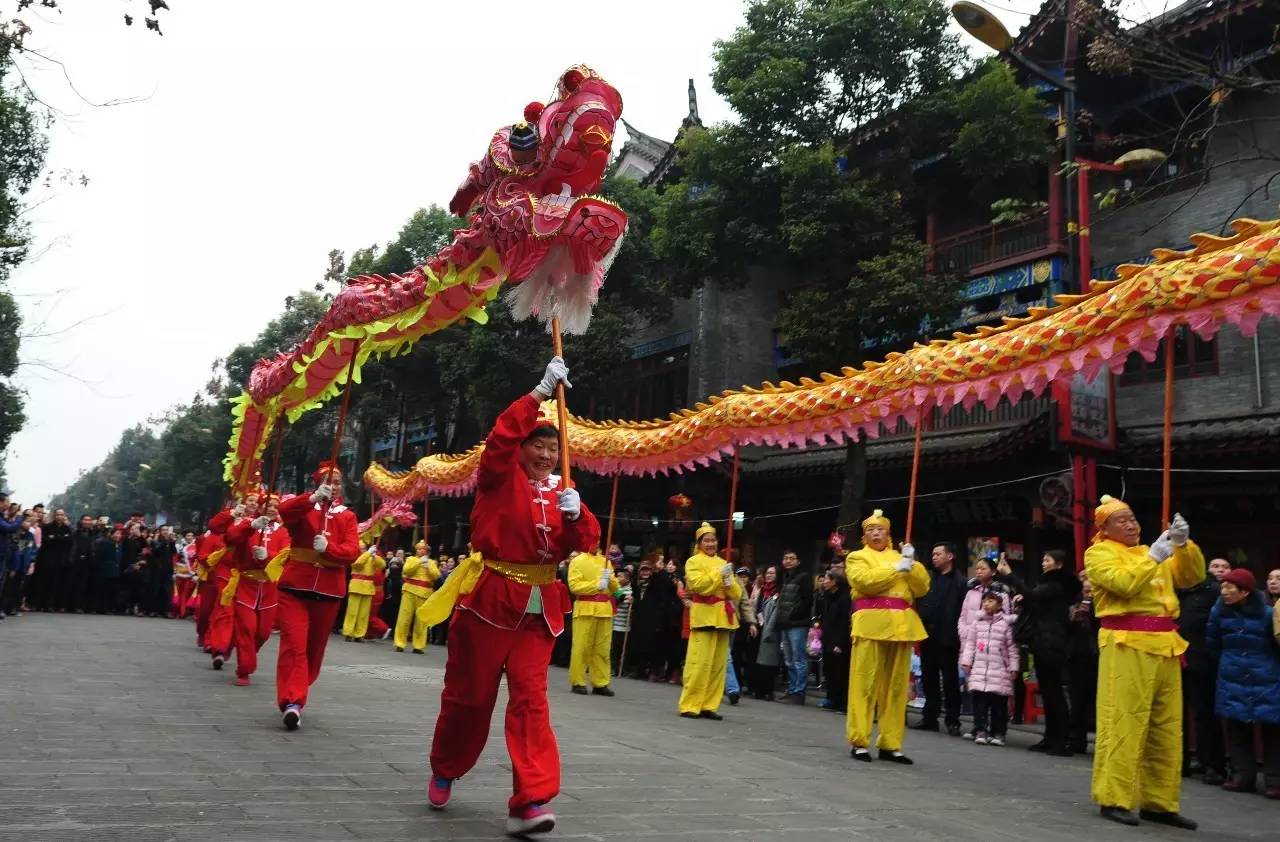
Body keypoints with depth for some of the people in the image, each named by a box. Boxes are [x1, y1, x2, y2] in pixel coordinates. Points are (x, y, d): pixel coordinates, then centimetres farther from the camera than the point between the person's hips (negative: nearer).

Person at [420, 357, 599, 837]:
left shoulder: (560, 491, 10)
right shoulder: (501, 479, -2)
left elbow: (583, 544, 2)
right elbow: (502, 437, -21)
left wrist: (574, 514, -18)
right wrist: (541, 391, -24)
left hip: (539, 608, 3)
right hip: (489, 599, -3)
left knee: (530, 697, -7)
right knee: (469, 694, 7)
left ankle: (529, 803, -11)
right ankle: (444, 772, 33)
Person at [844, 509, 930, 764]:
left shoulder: (899, 556, 23)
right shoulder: (857, 557, 10)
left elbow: (922, 588, 12)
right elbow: (865, 581, -10)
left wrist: (912, 564, -2)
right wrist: (896, 569, -8)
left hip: (901, 625, 4)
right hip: (871, 624, -4)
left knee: (896, 686, 3)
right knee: (865, 683, -6)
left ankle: (890, 744, 7)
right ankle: (859, 742, -2)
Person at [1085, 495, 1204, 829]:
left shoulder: (1150, 551, 23)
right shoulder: (1099, 553, 2)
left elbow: (1193, 576, 15)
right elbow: (1124, 583, -15)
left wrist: (1183, 544, 1)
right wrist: (1153, 558, -9)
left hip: (1165, 645, 7)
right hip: (1127, 645, -7)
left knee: (1167, 728, 7)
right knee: (1124, 724, -9)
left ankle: (1159, 802, 14)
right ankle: (1115, 799, -3)